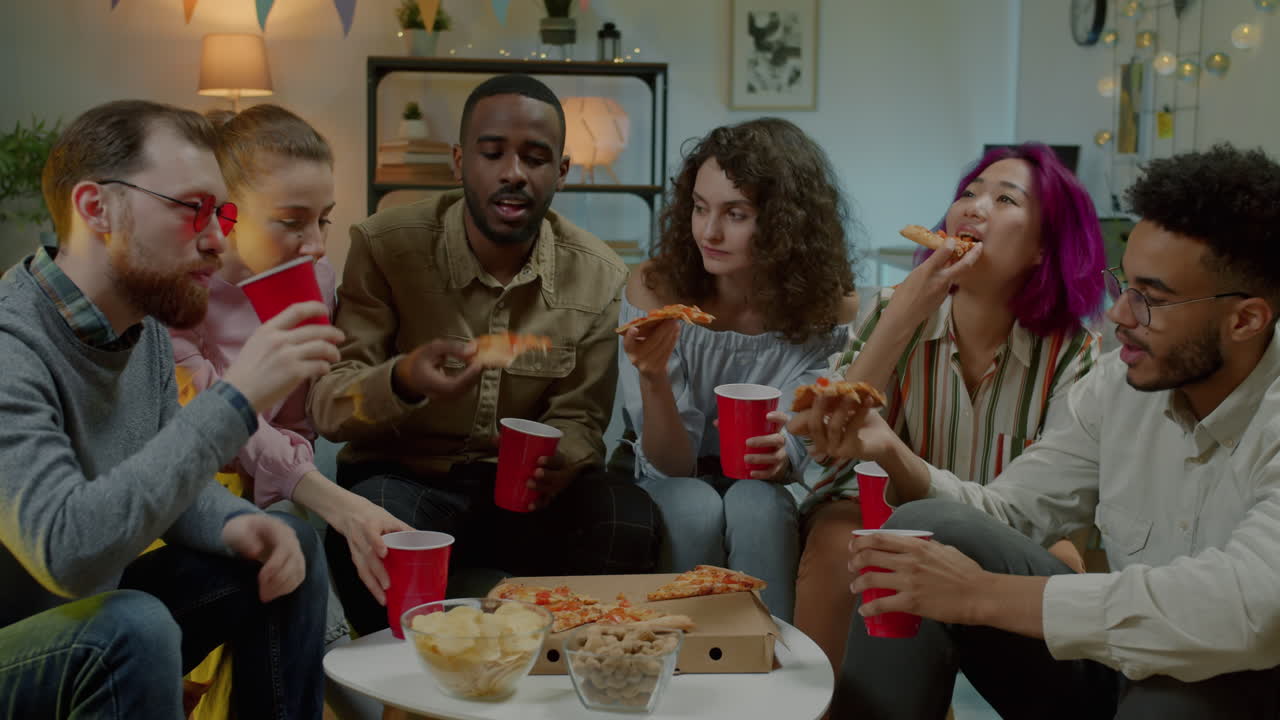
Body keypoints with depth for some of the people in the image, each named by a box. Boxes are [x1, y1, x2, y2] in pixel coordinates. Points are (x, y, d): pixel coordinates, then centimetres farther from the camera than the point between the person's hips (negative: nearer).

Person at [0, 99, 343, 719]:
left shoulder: (145, 324, 0)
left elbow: (167, 481, 11)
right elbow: (66, 549, -37)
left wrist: (233, 524, -12)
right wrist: (235, 400, -37)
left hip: (94, 619, 8)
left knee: (288, 549, 2)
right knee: (135, 626, -34)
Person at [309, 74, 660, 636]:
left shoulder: (599, 277, -2)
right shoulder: (385, 246, -10)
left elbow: (579, 418, 4)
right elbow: (327, 405, -15)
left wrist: (559, 463, -22)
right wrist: (404, 381, -39)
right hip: (403, 475, -2)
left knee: (631, 522, -26)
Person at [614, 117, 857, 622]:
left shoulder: (828, 306, -13)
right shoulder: (654, 290, -15)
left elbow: (794, 444, -14)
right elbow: (671, 462, -15)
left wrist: (781, 453, -39)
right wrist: (653, 377, -36)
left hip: (765, 492, 0)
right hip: (671, 491, 0)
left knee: (755, 505, -32)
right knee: (697, 510, -32)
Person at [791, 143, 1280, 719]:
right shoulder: (1117, 383, -3)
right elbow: (1005, 513, 3)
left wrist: (984, 594, -36)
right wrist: (890, 454, -18)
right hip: (1117, 667, 5)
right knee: (926, 530, -12)